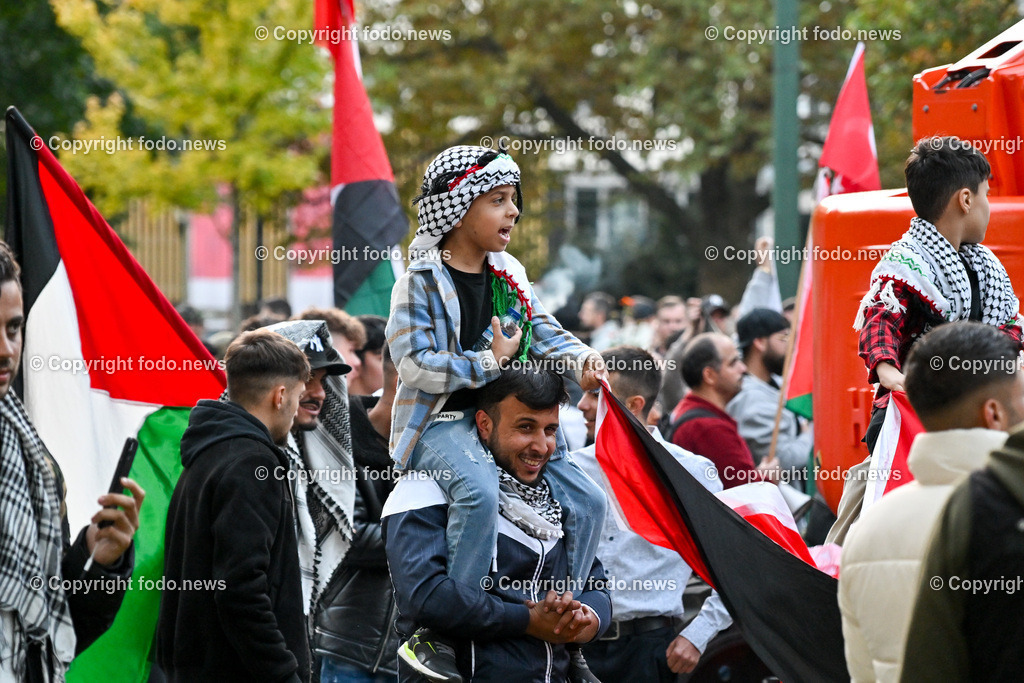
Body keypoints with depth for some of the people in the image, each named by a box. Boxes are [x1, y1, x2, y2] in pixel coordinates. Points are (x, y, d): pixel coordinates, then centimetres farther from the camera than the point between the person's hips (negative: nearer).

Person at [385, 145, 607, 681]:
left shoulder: (509, 279, 13)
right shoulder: (420, 283, -9)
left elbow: (545, 335, 11)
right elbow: (416, 365, -17)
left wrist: (580, 359, -11)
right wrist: (492, 362, -14)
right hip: (442, 422, -7)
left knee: (588, 499, -2)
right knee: (480, 492, -36)